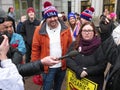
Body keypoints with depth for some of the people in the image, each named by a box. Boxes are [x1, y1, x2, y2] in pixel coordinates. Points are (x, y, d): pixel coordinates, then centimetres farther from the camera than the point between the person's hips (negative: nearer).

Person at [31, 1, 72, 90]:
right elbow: (35, 49, -7)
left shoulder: (65, 29, -5)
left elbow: (70, 46, 1)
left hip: (62, 66, 3)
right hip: (48, 67, -2)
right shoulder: (39, 30, -11)